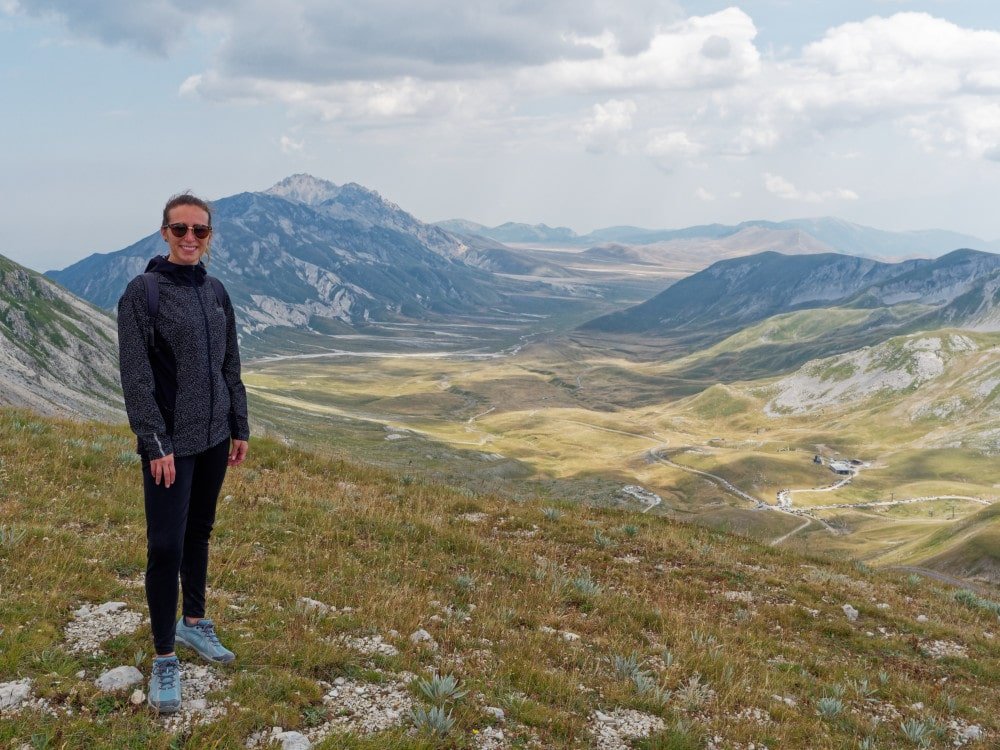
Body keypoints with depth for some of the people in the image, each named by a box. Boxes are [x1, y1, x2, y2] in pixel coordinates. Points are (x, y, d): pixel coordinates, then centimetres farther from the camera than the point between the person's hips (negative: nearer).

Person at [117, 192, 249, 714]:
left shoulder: (216, 293, 8)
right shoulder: (143, 292, -11)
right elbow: (136, 377, -14)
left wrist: (239, 428, 14)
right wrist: (156, 443, -18)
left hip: (214, 439, 6)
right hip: (170, 444, -6)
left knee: (199, 535, 17)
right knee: (165, 547, -4)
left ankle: (194, 623, 34)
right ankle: (164, 660, 7)